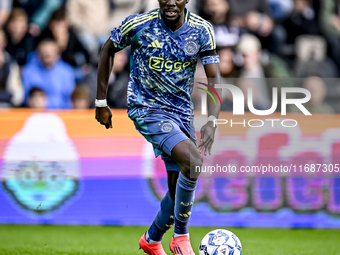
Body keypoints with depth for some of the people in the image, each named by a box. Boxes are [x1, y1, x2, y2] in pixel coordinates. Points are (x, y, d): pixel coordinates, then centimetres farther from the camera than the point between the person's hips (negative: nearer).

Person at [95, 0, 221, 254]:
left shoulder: (202, 30, -8)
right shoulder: (138, 25, -14)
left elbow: (214, 78, -7)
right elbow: (108, 50, 3)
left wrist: (211, 121, -22)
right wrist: (101, 102, 4)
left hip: (182, 113, 5)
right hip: (147, 109, -5)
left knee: (180, 190, 8)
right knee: (193, 161, -27)